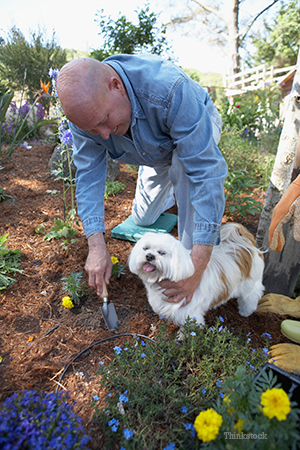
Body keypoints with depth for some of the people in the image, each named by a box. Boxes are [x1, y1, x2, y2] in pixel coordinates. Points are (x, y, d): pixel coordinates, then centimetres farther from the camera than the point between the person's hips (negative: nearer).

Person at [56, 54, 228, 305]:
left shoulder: (170, 90, -45)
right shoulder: (84, 106, -29)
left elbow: (206, 172, -47)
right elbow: (89, 174, -25)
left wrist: (198, 265, -49)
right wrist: (96, 245, -34)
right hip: (157, 152, 5)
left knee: (184, 169, -40)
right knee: (143, 218, 14)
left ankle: (189, 258, -21)